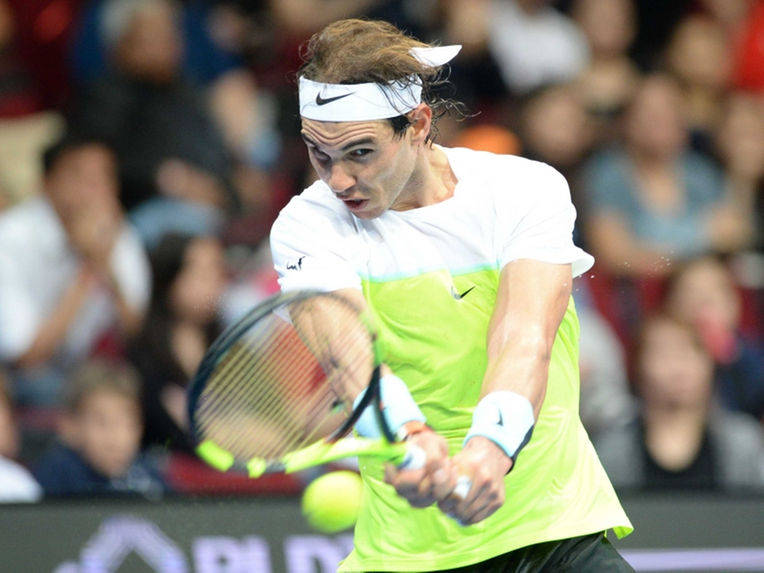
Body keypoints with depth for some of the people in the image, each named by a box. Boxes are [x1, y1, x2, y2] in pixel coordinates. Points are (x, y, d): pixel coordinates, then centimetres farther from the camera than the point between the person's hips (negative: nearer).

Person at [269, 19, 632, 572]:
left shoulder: (526, 189, -5)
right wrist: (407, 439, -45)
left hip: (554, 525, 0)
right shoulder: (306, 227, -6)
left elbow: (524, 341, -20)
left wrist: (489, 450, -41)